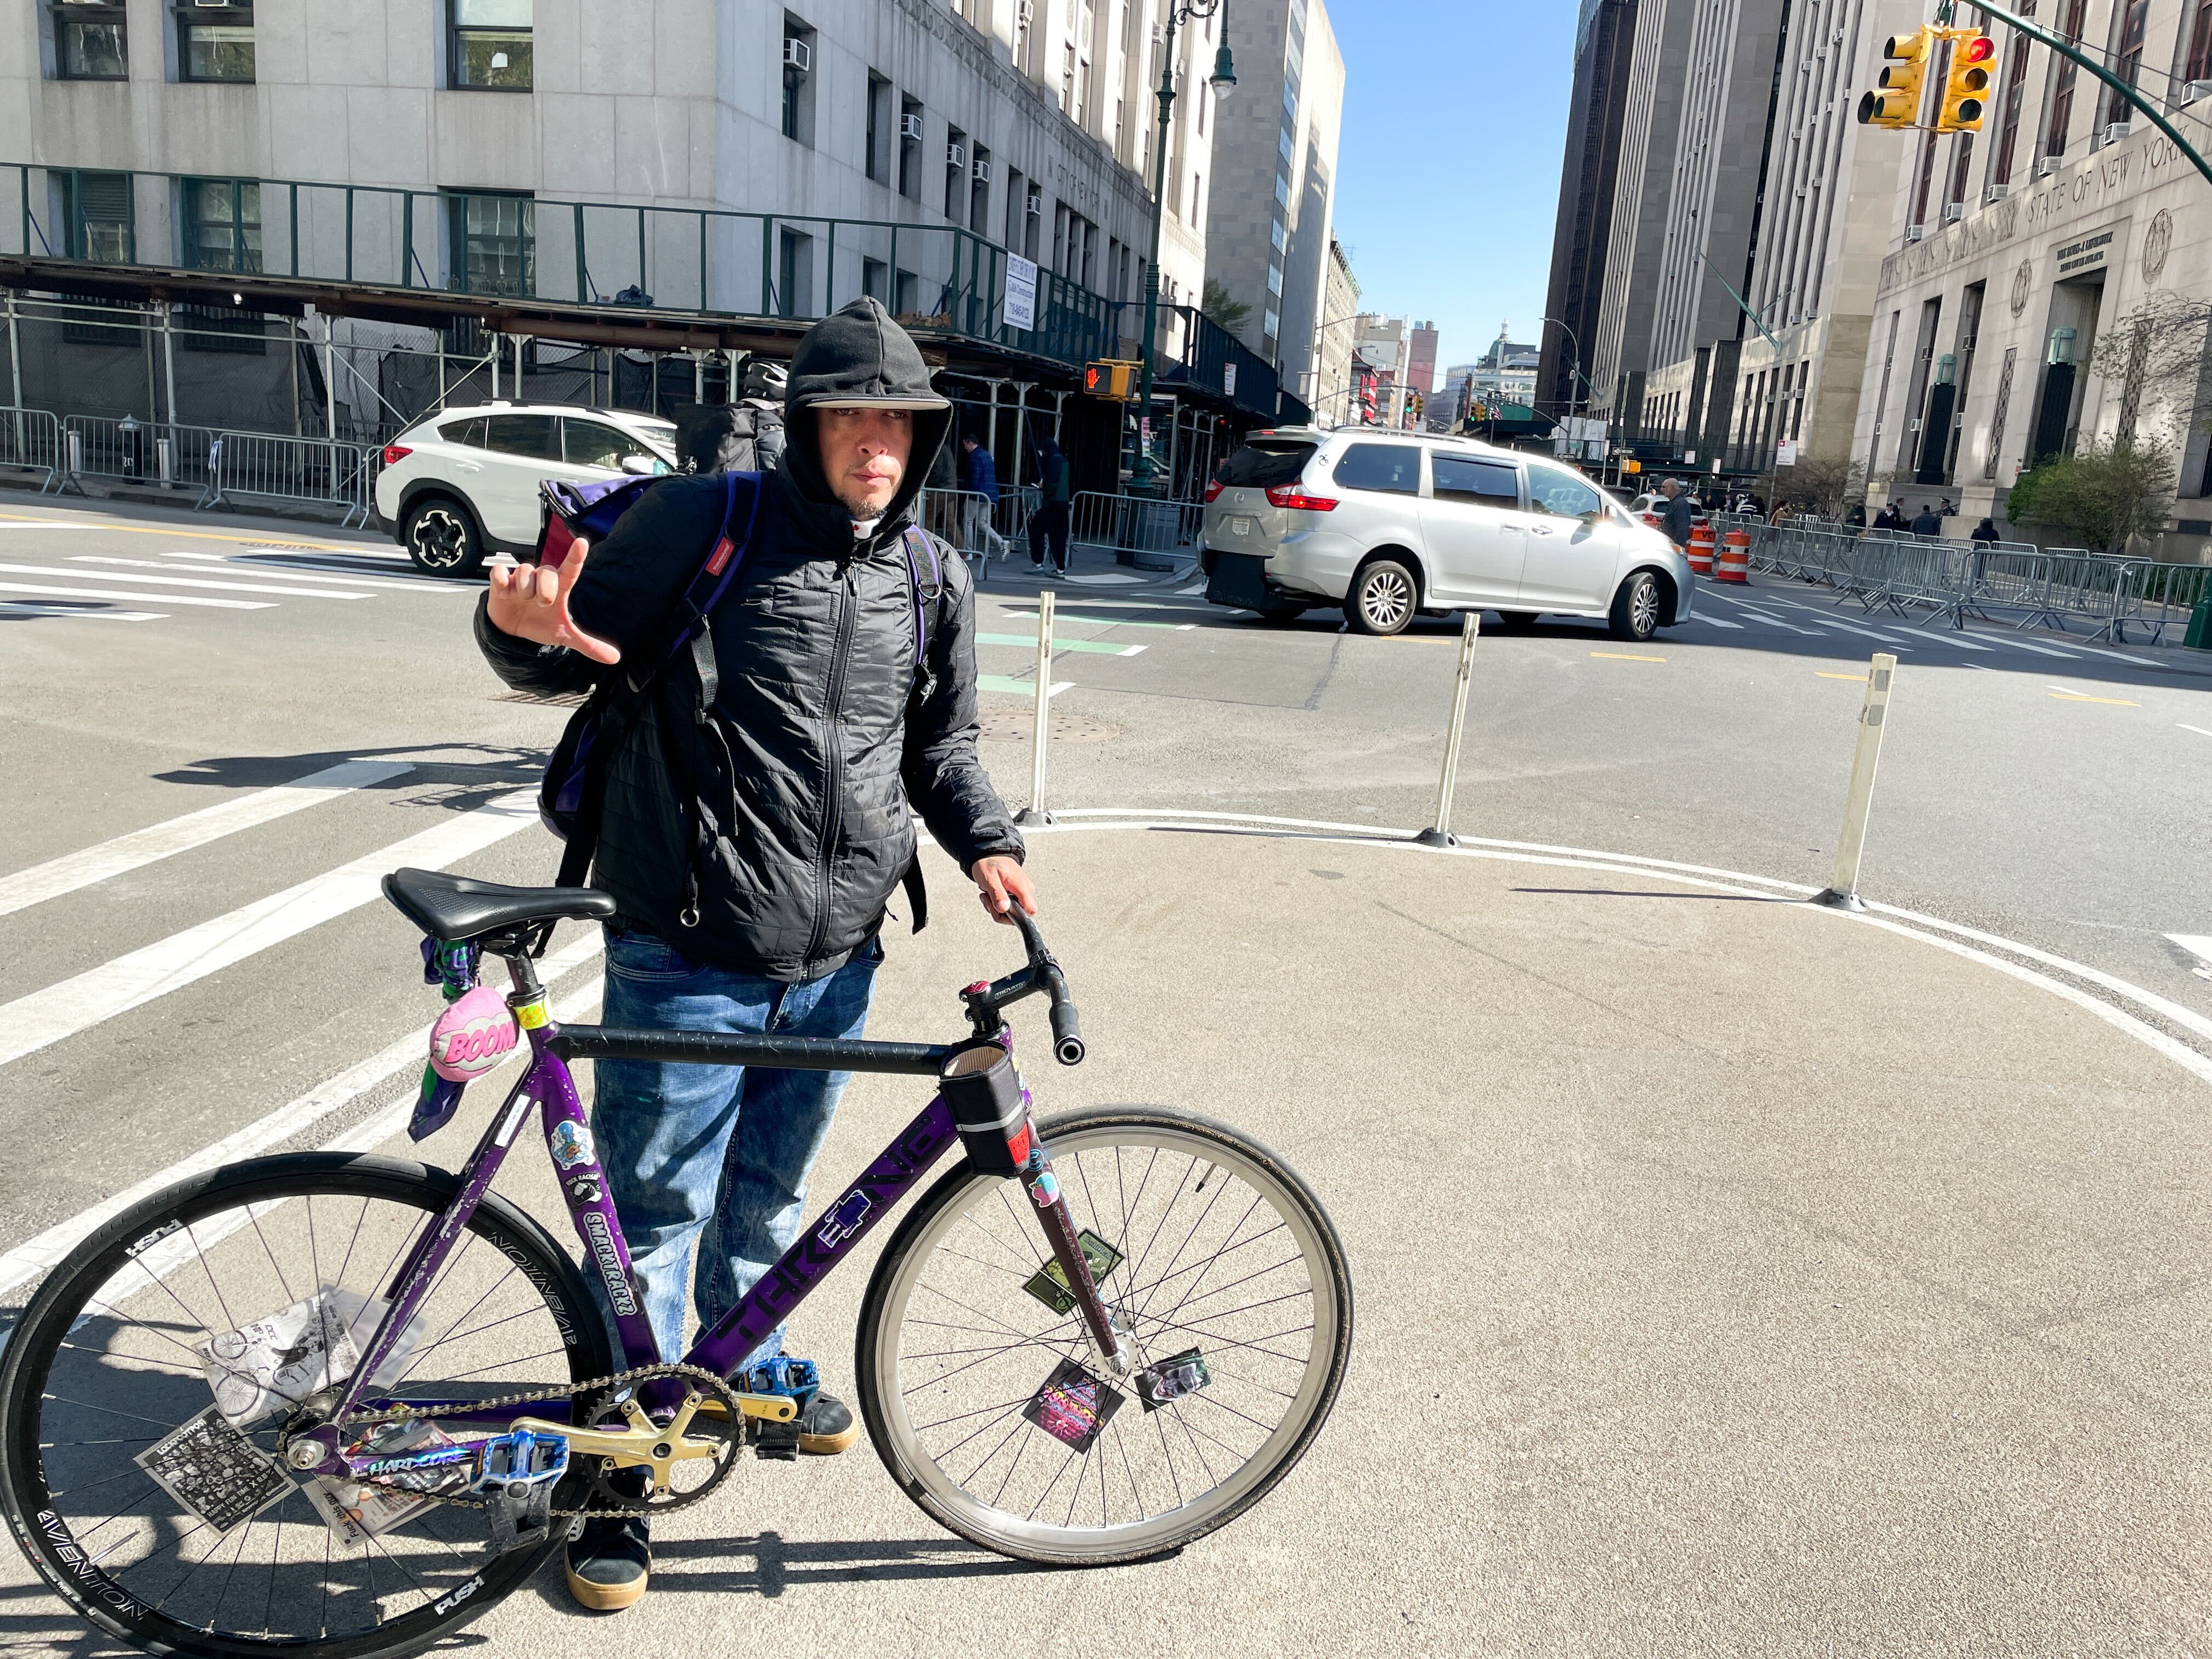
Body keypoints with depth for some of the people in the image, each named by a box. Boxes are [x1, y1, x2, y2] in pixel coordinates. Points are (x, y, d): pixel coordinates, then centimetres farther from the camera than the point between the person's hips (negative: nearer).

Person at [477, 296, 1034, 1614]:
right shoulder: (699, 526, -8)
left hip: (836, 959, 5)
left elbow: (941, 739, 16)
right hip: (689, 959, -4)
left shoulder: (933, 582, 6)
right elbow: (574, 653, -2)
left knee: (770, 1193, 23)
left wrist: (987, 839, -1)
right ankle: (622, 1455, 26)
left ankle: (746, 1369, 47)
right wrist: (524, 630, -26)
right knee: (655, 1209, 6)